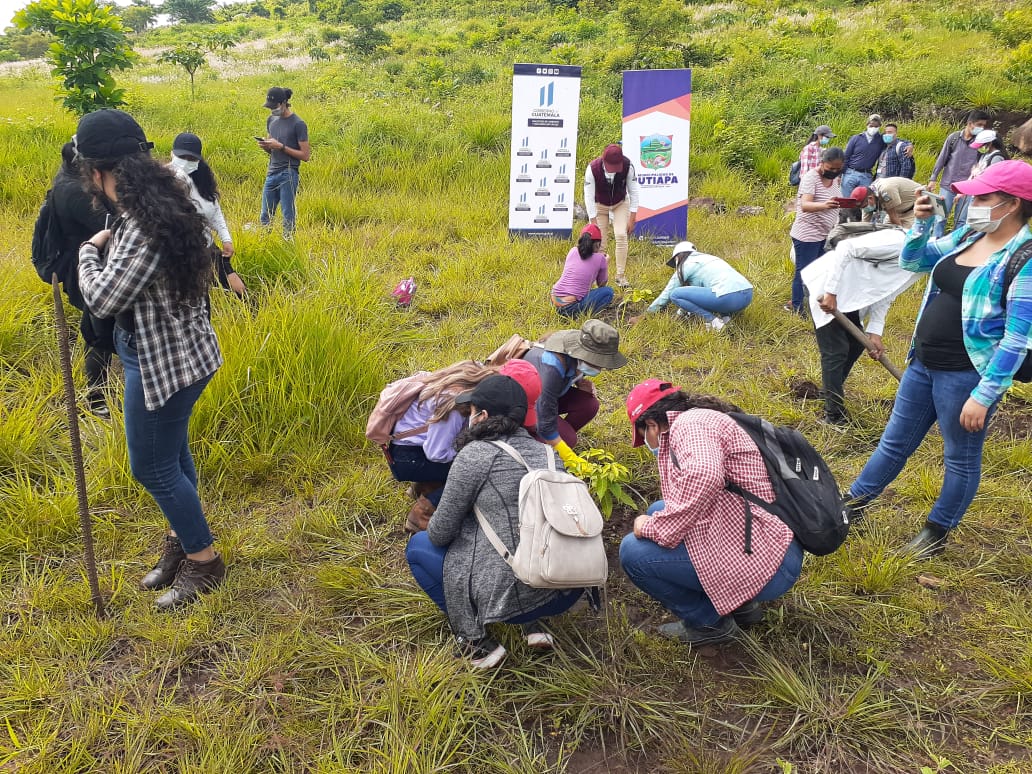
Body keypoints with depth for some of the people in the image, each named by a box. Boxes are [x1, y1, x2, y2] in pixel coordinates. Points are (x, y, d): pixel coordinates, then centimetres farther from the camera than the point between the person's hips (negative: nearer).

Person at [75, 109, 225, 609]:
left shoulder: (143, 226, -28)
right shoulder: (159, 203, 2)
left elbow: (102, 298, -23)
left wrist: (89, 249, -8)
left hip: (165, 361, -10)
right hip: (168, 352, 10)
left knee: (152, 466, 5)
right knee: (171, 455, 22)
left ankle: (203, 559, 21)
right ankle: (183, 539, 39)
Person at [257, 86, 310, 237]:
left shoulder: (298, 124, -7)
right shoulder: (271, 120, 14)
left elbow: (305, 155, -9)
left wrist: (281, 147, -14)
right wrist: (265, 146, -1)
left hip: (288, 175, -7)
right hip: (272, 173, 7)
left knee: (288, 216, -3)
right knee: (266, 216, 7)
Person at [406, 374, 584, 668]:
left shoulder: (474, 454, -8)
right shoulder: (546, 452, 9)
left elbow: (441, 534, -4)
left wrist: (433, 526, 19)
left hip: (512, 595, -6)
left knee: (418, 546, 16)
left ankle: (475, 641, 8)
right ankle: (532, 624, 17)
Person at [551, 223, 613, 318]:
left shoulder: (573, 251, 10)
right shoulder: (600, 258, -2)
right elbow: (602, 284, 13)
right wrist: (606, 263, 27)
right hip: (571, 308, -6)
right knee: (608, 291, 8)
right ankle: (583, 314, -5)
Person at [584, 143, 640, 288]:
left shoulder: (628, 166, -29)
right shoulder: (592, 169, -33)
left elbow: (633, 192, -18)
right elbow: (589, 197, -26)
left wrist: (632, 219, -18)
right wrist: (594, 224, -26)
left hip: (620, 204, 1)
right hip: (599, 205, -1)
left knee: (621, 235, -15)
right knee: (599, 242, -5)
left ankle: (621, 275, -4)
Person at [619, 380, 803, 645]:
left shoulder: (689, 423, -12)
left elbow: (703, 477, -35)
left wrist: (655, 528, -21)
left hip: (763, 563, -10)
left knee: (633, 550, -9)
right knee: (658, 511, 18)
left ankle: (710, 621, 8)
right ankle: (738, 604, 18)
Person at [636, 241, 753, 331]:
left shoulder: (685, 265, 8)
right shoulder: (707, 257, 29)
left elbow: (666, 294, 14)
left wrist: (646, 314, 24)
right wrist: (684, 309, 44)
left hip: (728, 298, -8)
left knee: (675, 294, -1)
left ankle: (712, 321, -8)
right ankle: (724, 316, 10)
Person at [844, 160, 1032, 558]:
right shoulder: (967, 236, 4)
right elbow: (912, 261, 17)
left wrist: (983, 395, -20)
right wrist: (922, 222, -2)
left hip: (966, 375, -7)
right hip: (923, 363, 7)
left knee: (962, 457, 12)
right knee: (895, 442, 19)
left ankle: (938, 531, 30)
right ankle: (853, 503, 32)